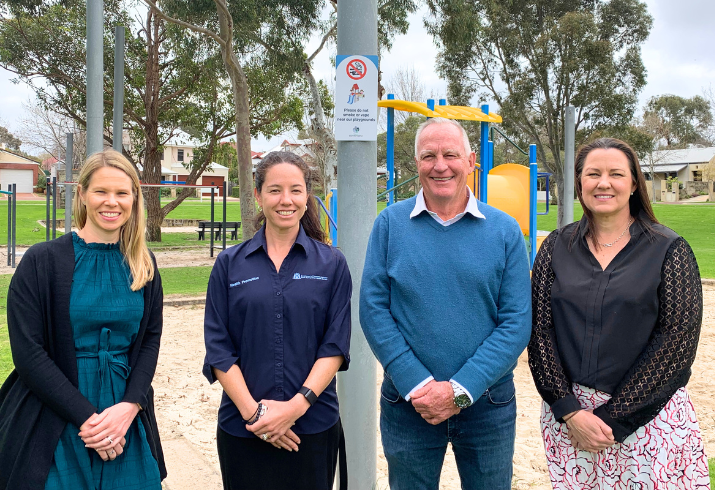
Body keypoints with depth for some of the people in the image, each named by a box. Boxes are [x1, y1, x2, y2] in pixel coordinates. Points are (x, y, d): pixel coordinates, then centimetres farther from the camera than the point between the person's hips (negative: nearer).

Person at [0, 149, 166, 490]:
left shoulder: (143, 265, 4)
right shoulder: (43, 261, -7)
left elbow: (150, 340, 4)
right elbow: (28, 353, -11)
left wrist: (129, 406, -12)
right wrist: (87, 417, -16)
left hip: (127, 421, 3)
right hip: (53, 429, -3)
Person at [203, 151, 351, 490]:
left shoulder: (332, 264, 1)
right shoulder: (229, 264, 2)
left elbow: (336, 345, -4)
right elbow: (218, 349, -1)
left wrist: (297, 405, -14)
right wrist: (252, 411, -11)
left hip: (314, 427, 0)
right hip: (243, 430, 1)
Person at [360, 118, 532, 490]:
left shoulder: (505, 231, -2)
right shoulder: (390, 223, -2)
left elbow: (517, 322, -6)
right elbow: (373, 309, -6)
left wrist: (461, 389, -15)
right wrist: (415, 384, -15)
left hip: (487, 403, 1)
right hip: (407, 404, 0)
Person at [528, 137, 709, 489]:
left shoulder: (668, 249, -3)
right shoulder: (557, 247, 3)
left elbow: (677, 341, -9)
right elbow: (539, 330, -1)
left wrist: (612, 418, -12)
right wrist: (569, 411, -11)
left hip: (650, 417, -2)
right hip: (568, 415, 2)